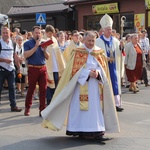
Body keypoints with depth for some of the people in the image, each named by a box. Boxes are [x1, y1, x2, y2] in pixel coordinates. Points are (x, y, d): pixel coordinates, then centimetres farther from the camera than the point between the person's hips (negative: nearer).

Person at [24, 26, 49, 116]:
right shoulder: (28, 43, 1)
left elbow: (47, 57, 12)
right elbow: (26, 55, -15)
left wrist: (44, 50, -7)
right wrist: (36, 46, -16)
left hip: (43, 68, 4)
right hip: (33, 68, -4)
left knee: (43, 89, 1)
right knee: (31, 89, 4)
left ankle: (42, 109, 6)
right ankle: (27, 108, 20)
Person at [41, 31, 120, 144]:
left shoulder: (99, 53, 10)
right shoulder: (77, 53, -1)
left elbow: (104, 69, 8)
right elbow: (75, 70, -6)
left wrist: (97, 72, -13)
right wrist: (88, 73, -17)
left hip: (95, 87, 3)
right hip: (81, 86, -3)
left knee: (95, 108, 0)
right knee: (79, 108, -3)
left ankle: (97, 132, -1)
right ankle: (79, 130, 4)